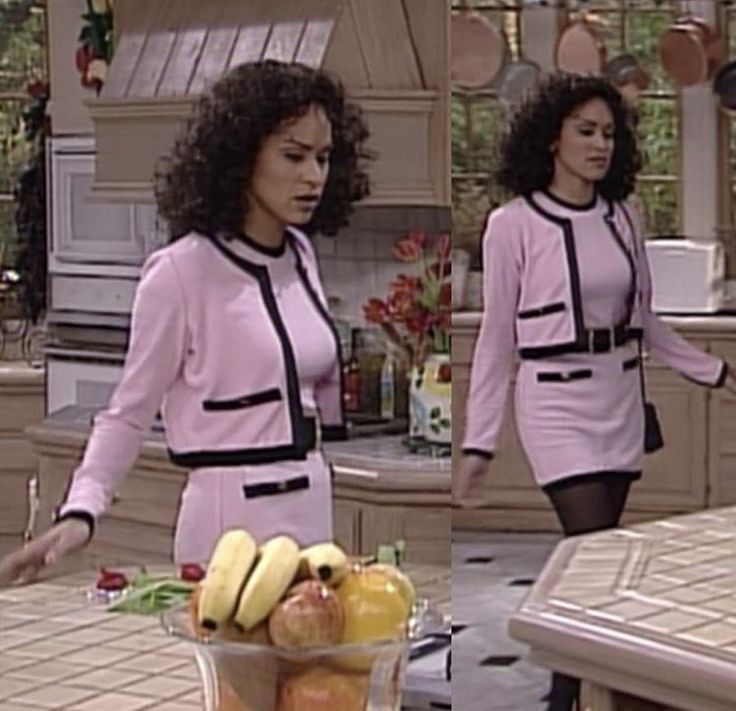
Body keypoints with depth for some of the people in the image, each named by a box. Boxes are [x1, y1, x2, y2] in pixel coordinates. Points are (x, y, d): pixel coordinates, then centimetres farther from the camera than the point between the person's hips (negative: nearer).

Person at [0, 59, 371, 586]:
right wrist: (81, 512, -21)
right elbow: (129, 413, -10)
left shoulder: (300, 257, 7)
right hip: (235, 516, -7)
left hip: (315, 507, 7)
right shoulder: (182, 272, -13)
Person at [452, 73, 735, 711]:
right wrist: (477, 445, -7)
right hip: (558, 407, -5)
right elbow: (496, 340, -5)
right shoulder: (514, 224, -8)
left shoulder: (623, 217, 7)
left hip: (621, 405, 5)